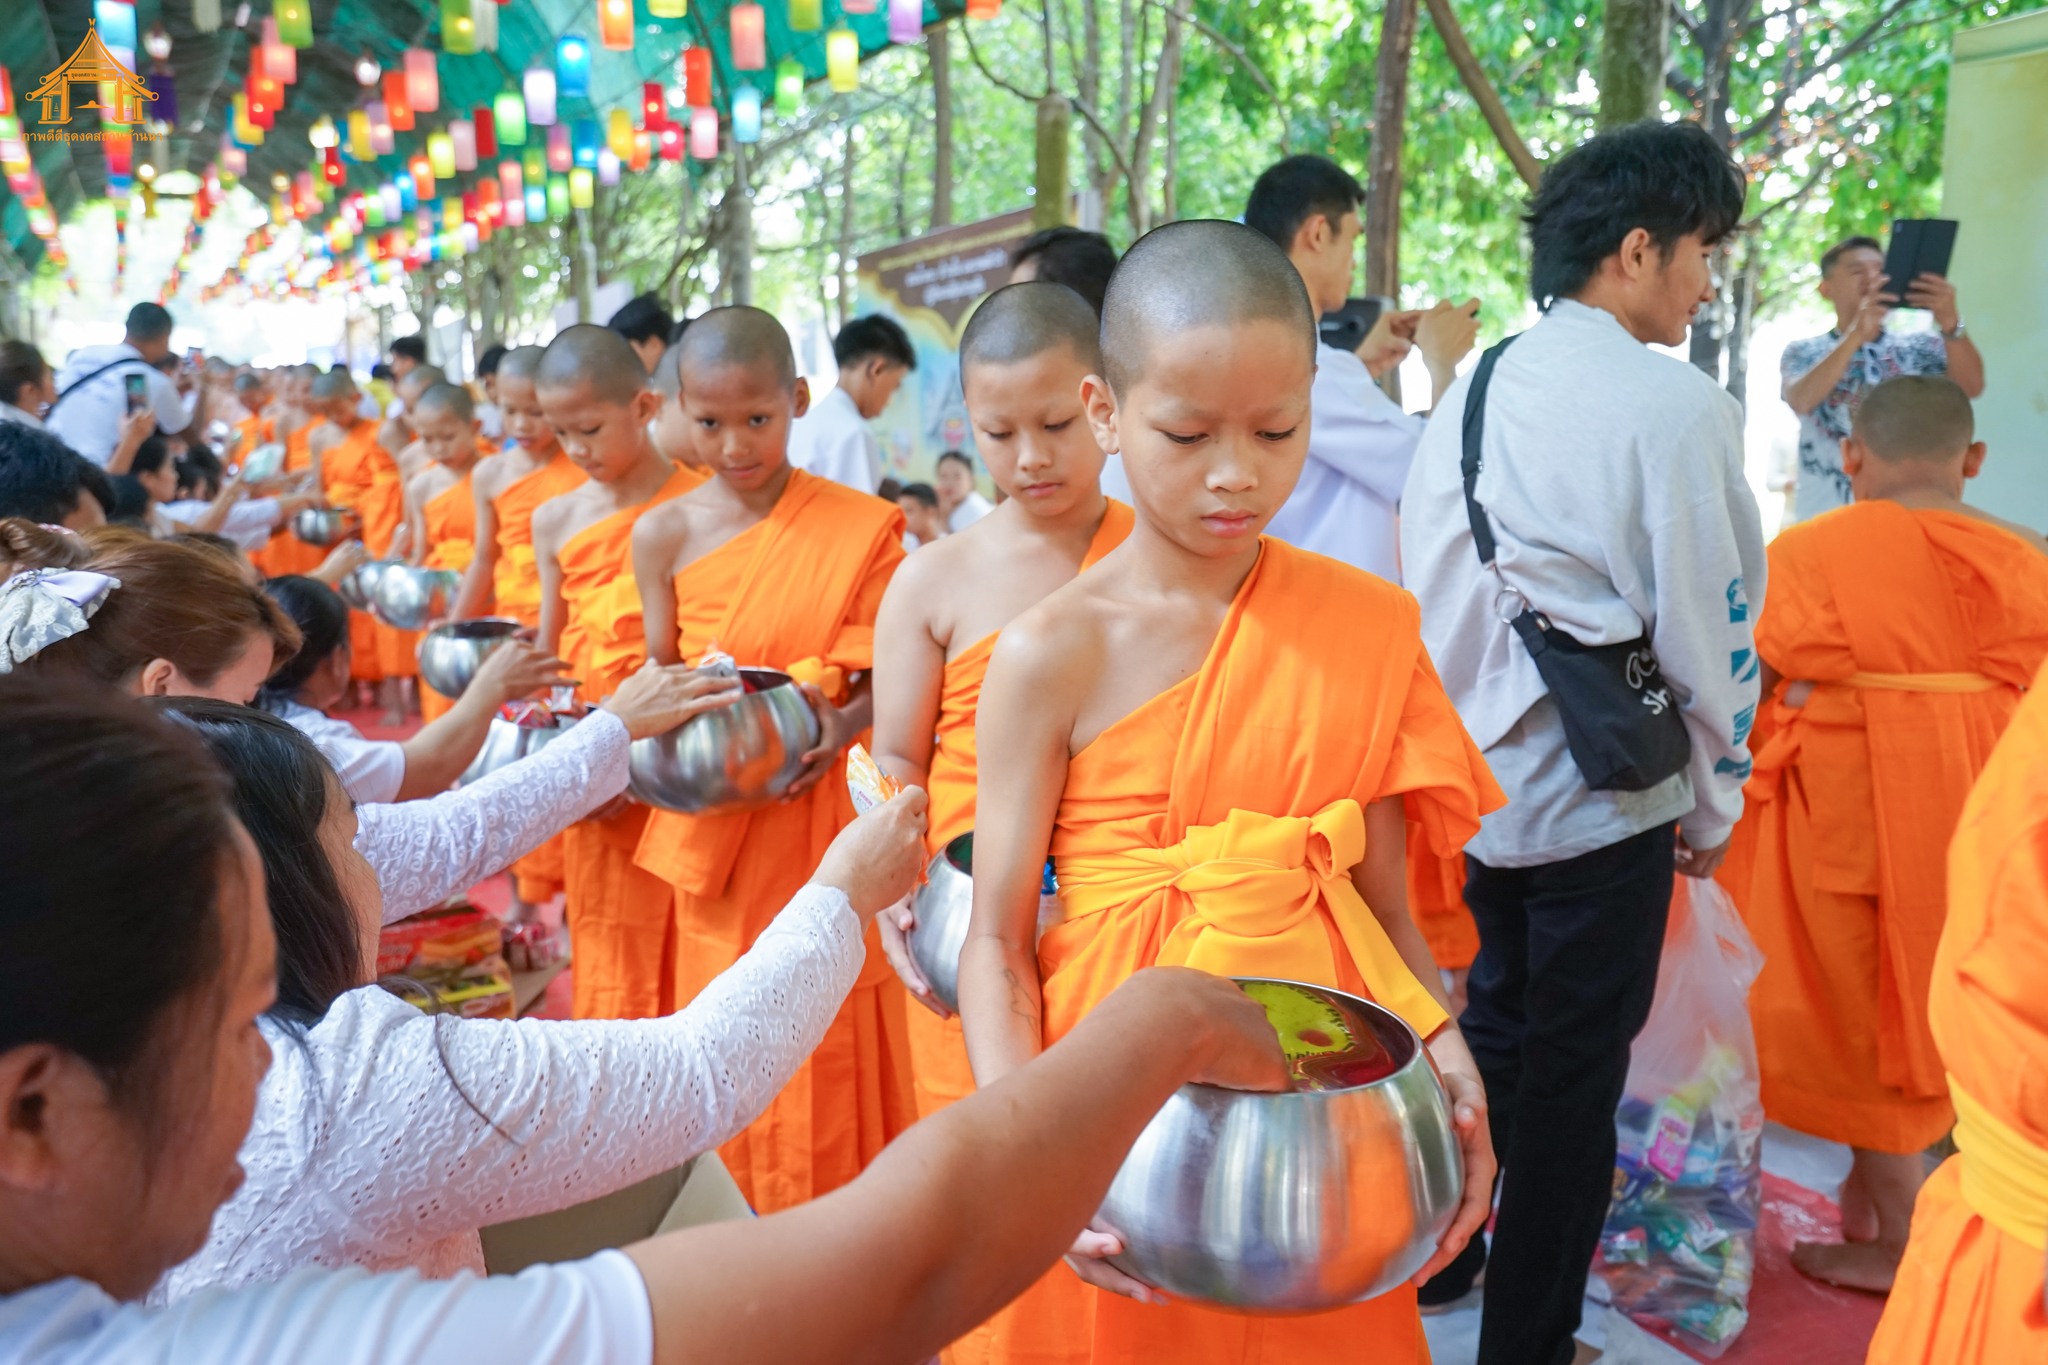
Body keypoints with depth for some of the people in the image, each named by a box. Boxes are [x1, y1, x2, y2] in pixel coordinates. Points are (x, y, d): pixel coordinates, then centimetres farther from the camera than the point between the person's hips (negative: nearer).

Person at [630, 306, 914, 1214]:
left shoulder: (859, 528, -6)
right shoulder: (665, 534, 0)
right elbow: (659, 678, 8)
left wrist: (844, 724, -23)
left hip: (827, 812, -2)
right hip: (716, 828, 2)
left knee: (830, 1049, 8)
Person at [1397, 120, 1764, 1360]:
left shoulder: (1470, 395, 4)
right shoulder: (1671, 405, -14)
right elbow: (1708, 625, -13)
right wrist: (1715, 803, 1)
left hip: (1469, 784, 7)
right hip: (1600, 796, -6)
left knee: (1492, 1029, 23)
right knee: (1574, 1074, 8)